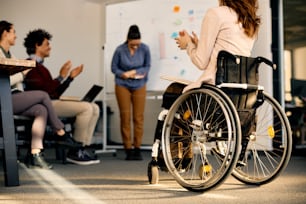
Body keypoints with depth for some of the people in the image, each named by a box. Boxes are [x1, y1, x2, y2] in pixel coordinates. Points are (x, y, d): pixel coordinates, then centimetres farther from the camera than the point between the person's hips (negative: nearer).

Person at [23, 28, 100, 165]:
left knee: (94, 108, 0)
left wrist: (71, 77, 18)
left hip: (54, 102, 10)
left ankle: (84, 148, -5)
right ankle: (75, 151, -16)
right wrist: (61, 77, -15)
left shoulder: (40, 67, 24)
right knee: (86, 108, -24)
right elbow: (43, 91, -18)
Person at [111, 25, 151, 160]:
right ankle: (128, 150, 6)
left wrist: (134, 72, -16)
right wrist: (124, 74, -19)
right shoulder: (120, 50, -13)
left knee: (138, 118, 1)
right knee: (125, 117, 0)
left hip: (139, 86, 1)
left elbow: (147, 66, -1)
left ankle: (137, 149, 10)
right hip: (122, 86, -1)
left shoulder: (145, 49, -12)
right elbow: (114, 68, -2)